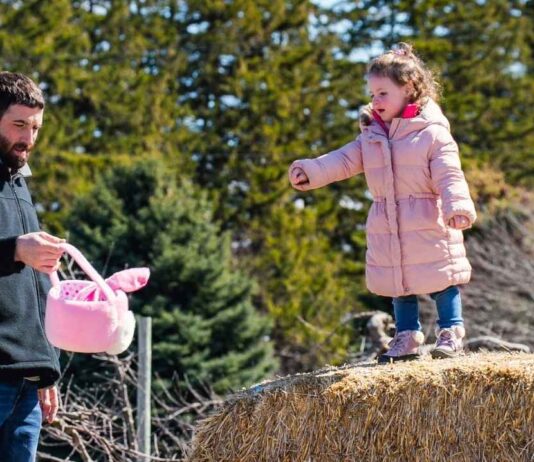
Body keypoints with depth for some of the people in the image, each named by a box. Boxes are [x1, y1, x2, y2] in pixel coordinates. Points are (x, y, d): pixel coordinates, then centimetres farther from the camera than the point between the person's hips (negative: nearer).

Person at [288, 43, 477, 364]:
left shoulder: (433, 133, -10)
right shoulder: (371, 136, 9)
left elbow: (450, 176, -17)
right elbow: (344, 161, 4)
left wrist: (458, 206, -32)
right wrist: (310, 171, -11)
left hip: (429, 228, -6)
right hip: (388, 228, 6)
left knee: (441, 282, 1)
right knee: (400, 287, 14)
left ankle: (451, 333, 12)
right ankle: (407, 337, 24)